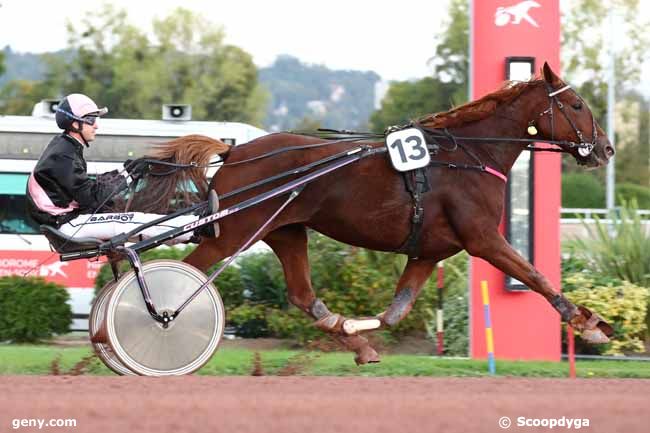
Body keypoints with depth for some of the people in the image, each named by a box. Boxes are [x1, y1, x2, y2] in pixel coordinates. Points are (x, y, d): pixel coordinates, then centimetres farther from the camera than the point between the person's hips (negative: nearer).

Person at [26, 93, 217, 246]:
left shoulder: (65, 146, 13)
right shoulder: (62, 156, -20)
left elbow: (85, 185, 13)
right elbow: (90, 196, -21)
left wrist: (121, 174, 1)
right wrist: (126, 178, -13)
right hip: (66, 224, -10)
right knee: (132, 222, -17)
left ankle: (193, 230, -7)